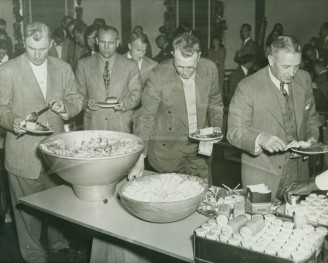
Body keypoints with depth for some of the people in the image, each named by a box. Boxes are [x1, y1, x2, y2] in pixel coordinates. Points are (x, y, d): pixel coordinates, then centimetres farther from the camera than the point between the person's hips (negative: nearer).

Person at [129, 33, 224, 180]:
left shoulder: (210, 68, -7)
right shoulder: (159, 75, -19)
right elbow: (144, 117, -14)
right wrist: (139, 159, -18)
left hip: (199, 145, 4)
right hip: (167, 147, -3)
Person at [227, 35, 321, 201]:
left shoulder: (304, 79, 1)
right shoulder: (248, 88, -16)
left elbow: (311, 118, 14)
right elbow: (234, 132, -15)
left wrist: (312, 137, -6)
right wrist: (260, 139, -33)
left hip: (298, 171, 5)